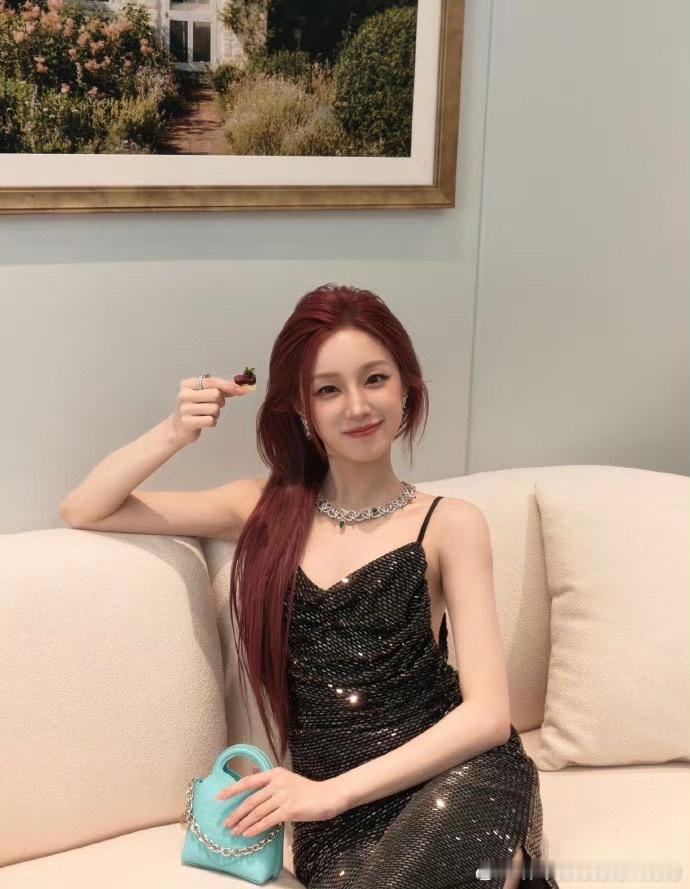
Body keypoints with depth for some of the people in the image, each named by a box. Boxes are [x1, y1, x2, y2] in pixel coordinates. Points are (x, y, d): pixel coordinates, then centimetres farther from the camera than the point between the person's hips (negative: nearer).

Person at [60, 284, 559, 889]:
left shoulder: (450, 524, 1)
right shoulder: (265, 510, 9)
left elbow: (488, 713, -6)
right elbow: (82, 512, 13)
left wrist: (332, 791, -12)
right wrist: (175, 433, -3)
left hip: (451, 780, -1)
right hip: (337, 819, 2)